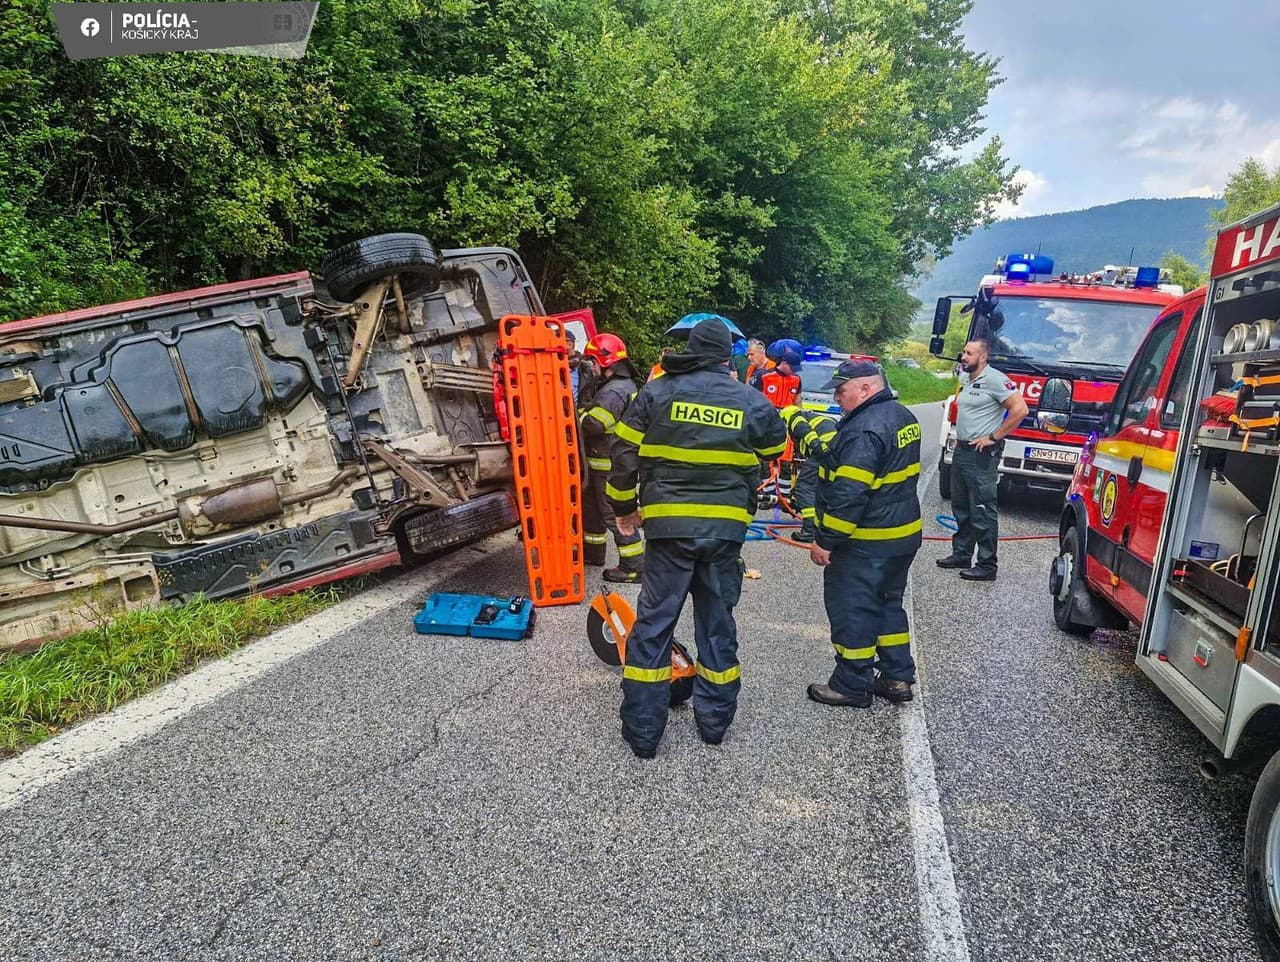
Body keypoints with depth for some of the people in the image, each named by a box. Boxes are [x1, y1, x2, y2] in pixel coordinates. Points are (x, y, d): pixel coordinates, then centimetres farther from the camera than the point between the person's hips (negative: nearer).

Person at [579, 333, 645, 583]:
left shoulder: (615, 391, -22)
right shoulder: (623, 385, 14)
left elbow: (593, 424, -28)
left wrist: (578, 412, -11)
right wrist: (586, 407, 5)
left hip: (611, 466, -11)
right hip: (603, 463, 11)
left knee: (614, 514, -4)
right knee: (591, 506, 22)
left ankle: (634, 567, 3)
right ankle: (592, 552, 38)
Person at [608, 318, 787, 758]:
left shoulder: (656, 391, -2)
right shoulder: (752, 401, 1)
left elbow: (625, 453, 0)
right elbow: (775, 449, 18)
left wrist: (624, 506, 13)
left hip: (669, 524, -1)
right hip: (726, 528, 2)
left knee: (653, 622, 7)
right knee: (717, 621, 16)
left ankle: (643, 730, 13)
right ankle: (714, 720, 28)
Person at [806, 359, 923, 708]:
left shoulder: (865, 430, -23)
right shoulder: (902, 416, 10)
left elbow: (849, 495, -27)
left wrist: (826, 541, -21)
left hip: (866, 543, -10)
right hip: (905, 534, 10)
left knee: (851, 611, 3)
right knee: (888, 605, 21)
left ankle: (853, 686, 15)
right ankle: (898, 677, 29)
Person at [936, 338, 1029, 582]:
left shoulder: (995, 380, -13)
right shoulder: (965, 380, 14)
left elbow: (1020, 409, -19)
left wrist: (993, 437, -17)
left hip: (982, 454, -9)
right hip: (961, 450, 9)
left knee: (983, 512, -6)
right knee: (961, 508, 16)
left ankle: (987, 566, 0)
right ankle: (961, 555, 28)